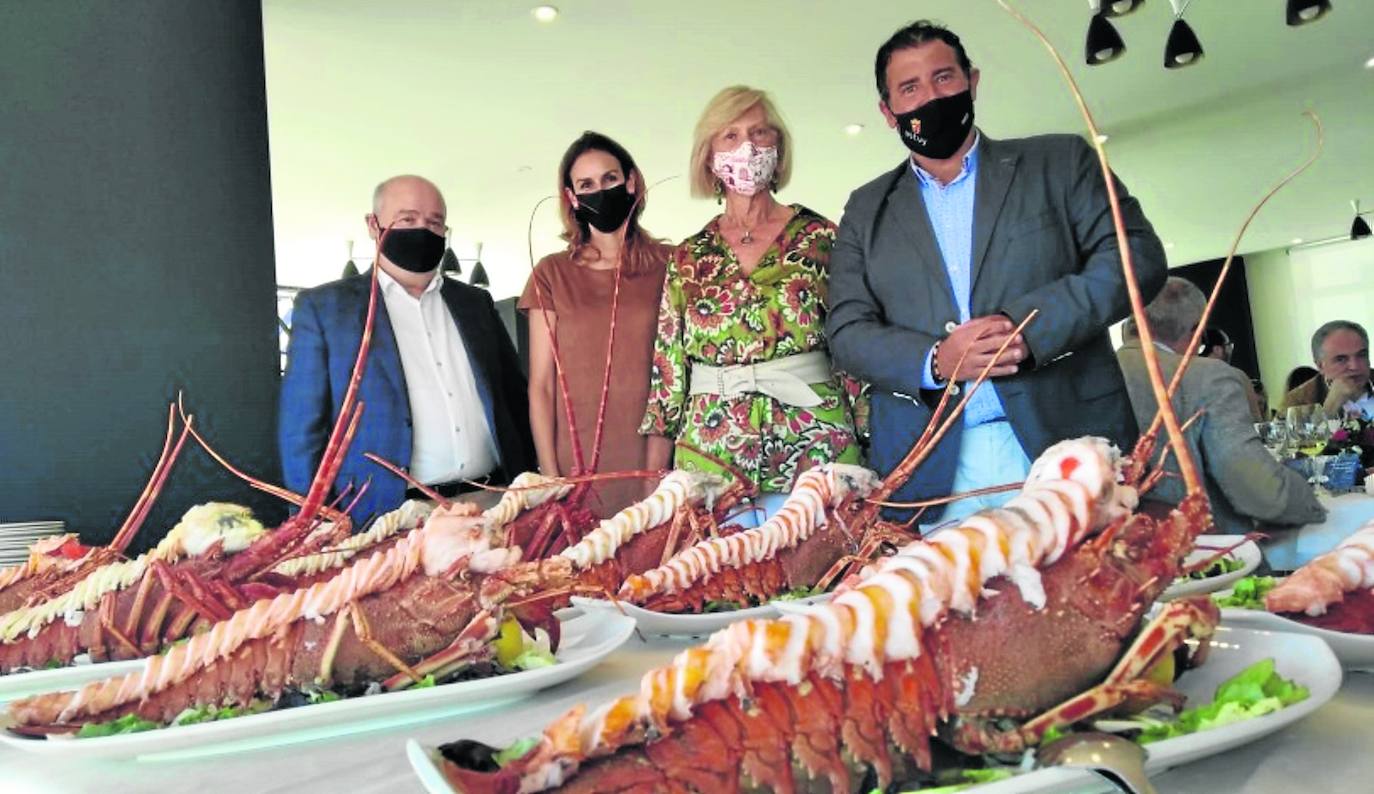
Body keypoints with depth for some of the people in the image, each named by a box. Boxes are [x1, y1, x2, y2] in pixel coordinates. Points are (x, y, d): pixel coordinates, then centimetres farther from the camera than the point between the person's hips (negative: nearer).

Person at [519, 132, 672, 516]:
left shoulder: (668, 265, 3)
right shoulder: (552, 274, 4)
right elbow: (541, 386, 3)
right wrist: (551, 477, -4)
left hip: (657, 461, 0)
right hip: (581, 471, 0)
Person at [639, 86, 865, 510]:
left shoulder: (821, 237, 2)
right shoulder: (689, 258, 8)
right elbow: (668, 372, 9)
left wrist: (866, 463, -2)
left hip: (814, 446, -1)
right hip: (711, 456, 2)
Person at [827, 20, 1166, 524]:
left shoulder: (1058, 162, 9)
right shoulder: (867, 210, 13)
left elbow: (1138, 256, 0)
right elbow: (846, 332, 5)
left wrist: (1028, 325, -15)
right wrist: (934, 361, -14)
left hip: (1068, 446, 0)